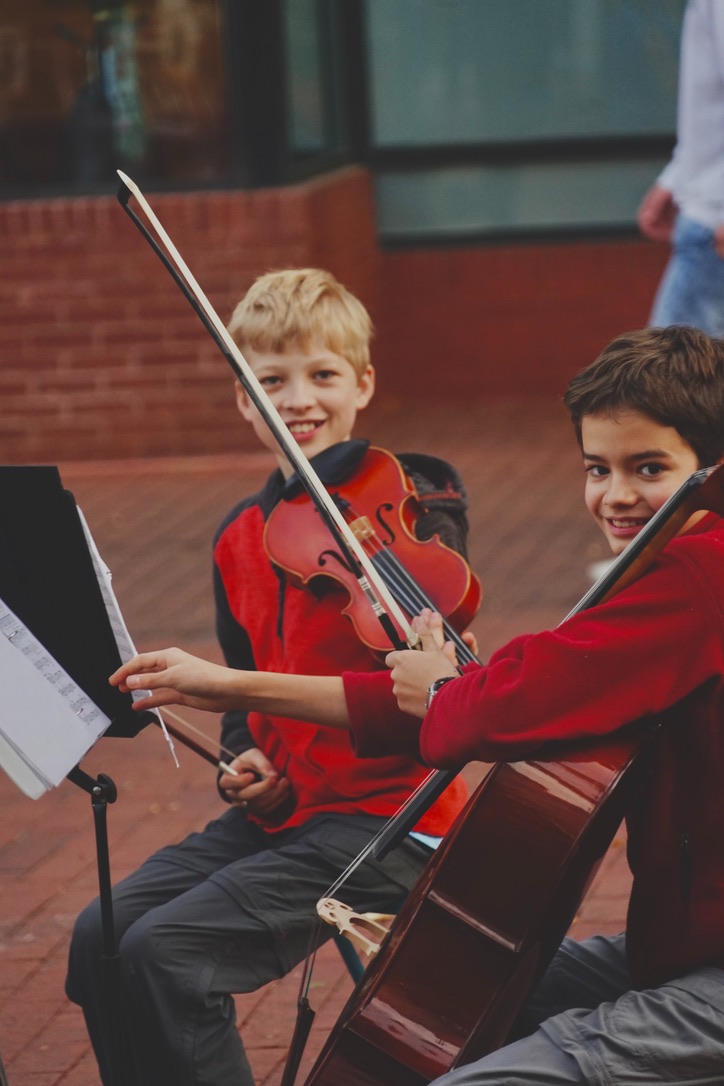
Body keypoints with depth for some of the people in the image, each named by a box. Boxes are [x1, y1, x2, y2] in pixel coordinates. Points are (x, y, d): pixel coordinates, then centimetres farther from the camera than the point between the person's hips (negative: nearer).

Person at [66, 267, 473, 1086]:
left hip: (382, 812, -7)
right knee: (100, 939, -5)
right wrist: (243, 754, 3)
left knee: (165, 952, -20)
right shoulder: (240, 539, 11)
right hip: (281, 806, 7)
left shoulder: (411, 496, -8)